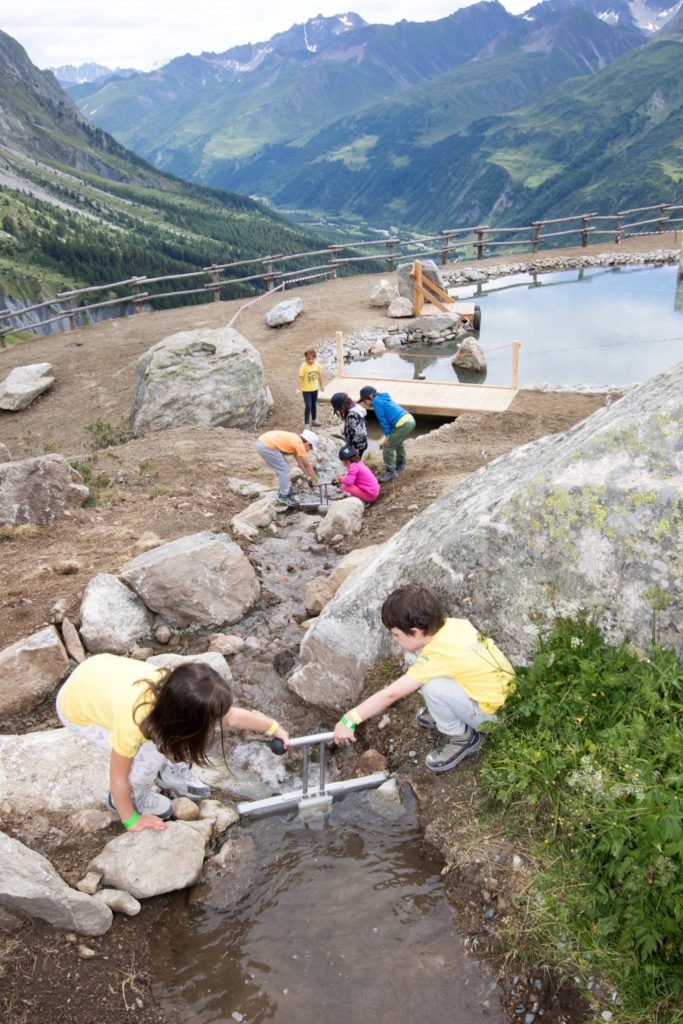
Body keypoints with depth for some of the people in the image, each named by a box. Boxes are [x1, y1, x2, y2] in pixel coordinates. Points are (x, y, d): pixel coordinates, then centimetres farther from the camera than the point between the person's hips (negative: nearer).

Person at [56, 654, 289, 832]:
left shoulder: (178, 695, -25)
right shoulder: (133, 722, -39)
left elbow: (232, 716, -8)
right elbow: (118, 779, -21)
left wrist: (274, 727, -1)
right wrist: (131, 820, -7)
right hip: (77, 708, -5)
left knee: (168, 733, -7)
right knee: (150, 755, -18)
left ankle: (170, 773, 20)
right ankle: (136, 795, 11)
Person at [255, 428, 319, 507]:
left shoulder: (295, 440, 21)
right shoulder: (299, 444, -5)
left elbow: (299, 461, 29)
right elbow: (307, 465, 0)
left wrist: (309, 477, 32)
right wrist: (315, 481, 10)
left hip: (262, 442, 10)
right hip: (267, 447, -10)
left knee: (282, 468, 21)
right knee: (284, 469, 1)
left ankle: (283, 492, 30)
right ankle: (284, 497, 9)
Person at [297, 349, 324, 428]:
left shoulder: (317, 365, -6)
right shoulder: (303, 366, -20)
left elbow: (319, 375, 7)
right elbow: (300, 378, -21)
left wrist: (321, 385, 17)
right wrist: (298, 388, -31)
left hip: (315, 389, 5)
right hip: (306, 390, -5)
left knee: (314, 405, 20)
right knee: (308, 406, -8)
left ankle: (314, 419, 40)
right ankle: (306, 424, 1)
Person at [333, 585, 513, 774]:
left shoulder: (437, 657, -27)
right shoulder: (453, 624, -8)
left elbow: (390, 694, -25)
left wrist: (348, 720, -18)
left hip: (496, 710, -8)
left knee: (433, 687, -26)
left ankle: (460, 738, -1)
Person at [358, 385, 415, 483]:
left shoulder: (376, 401, -4)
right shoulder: (384, 398, 23)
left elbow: (382, 419, -7)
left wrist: (387, 435, -2)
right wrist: (389, 434, 21)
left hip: (402, 425, -10)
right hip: (410, 420, 10)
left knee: (387, 447, -2)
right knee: (398, 442, 33)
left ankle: (390, 471, 7)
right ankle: (400, 463, 51)